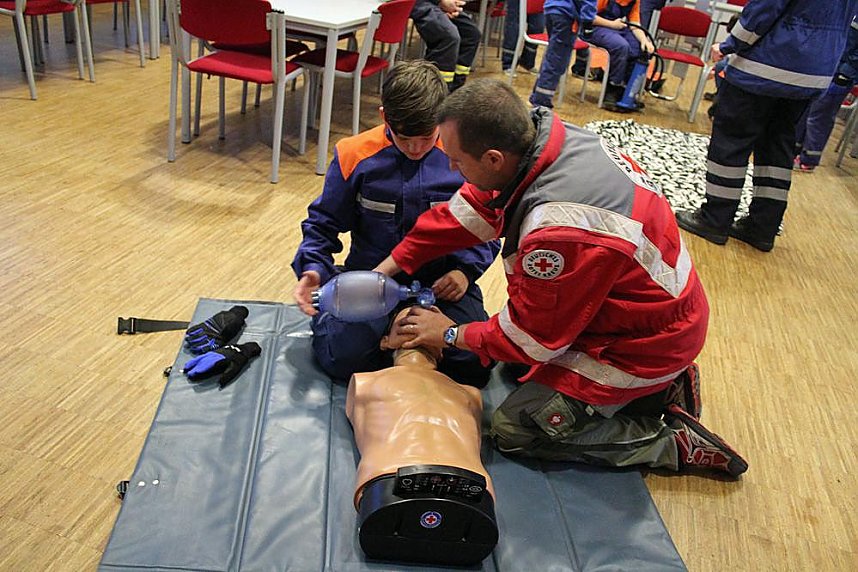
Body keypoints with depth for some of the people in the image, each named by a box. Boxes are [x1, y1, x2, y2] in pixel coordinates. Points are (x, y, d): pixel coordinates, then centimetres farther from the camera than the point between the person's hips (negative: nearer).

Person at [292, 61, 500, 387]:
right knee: (343, 358, -21)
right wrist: (313, 268, -14)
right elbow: (323, 224, 5)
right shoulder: (355, 156, -6)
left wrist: (466, 270, -12)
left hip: (442, 281, 1)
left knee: (476, 364, -17)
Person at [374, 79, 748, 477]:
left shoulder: (559, 231, -37)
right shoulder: (546, 134, -13)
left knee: (513, 430, -3)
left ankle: (673, 444, 4)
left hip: (643, 344, -9)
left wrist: (451, 334, -5)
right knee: (516, 369, 21)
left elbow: (533, 336, -20)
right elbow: (473, 209, 1)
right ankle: (662, 382, 16)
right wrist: (391, 263, 3)